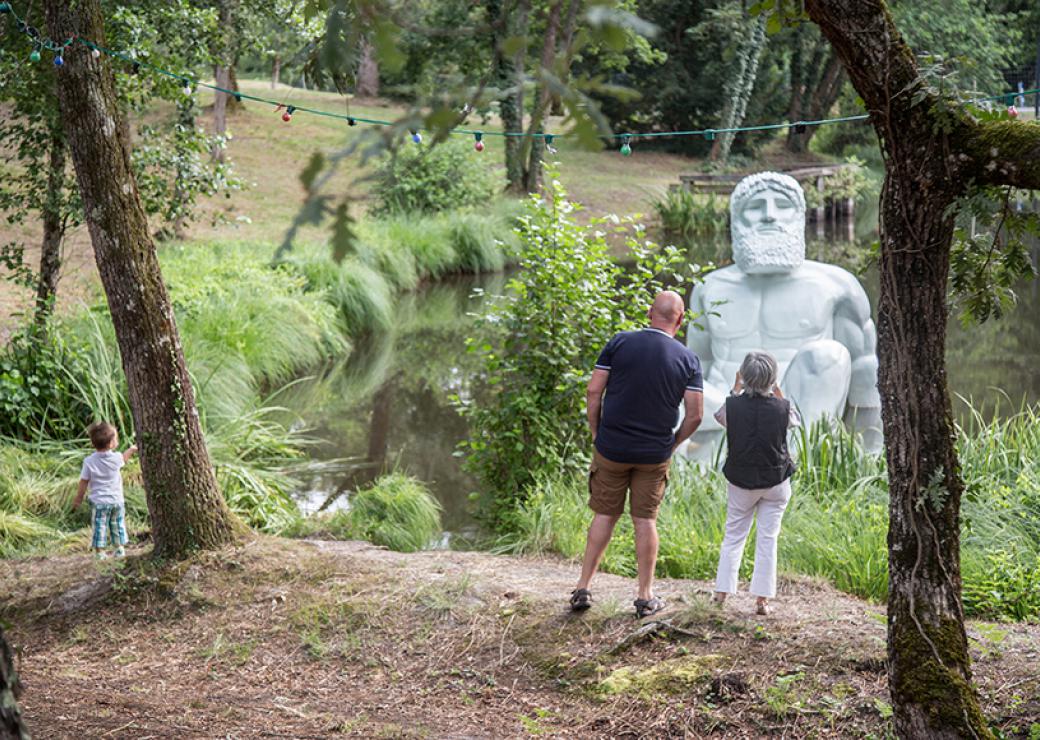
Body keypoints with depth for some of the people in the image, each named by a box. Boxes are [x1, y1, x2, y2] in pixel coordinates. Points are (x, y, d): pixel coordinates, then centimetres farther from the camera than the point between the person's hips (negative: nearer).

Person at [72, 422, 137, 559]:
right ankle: (120, 548, 23)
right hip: (117, 500, 2)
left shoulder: (89, 461, -12)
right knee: (118, 525, 17)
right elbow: (124, 457, 17)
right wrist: (132, 449, 38)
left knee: (100, 526, 5)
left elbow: (84, 482, -7)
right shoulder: (116, 458, -9)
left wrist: (78, 500, 4)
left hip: (99, 502, -2)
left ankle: (99, 551, 4)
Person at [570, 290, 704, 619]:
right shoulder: (687, 359, -4)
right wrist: (672, 444, 10)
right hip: (654, 453, 0)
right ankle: (646, 597, 13)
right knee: (645, 520, 9)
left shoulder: (620, 343, -6)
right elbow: (695, 415, -5)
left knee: (605, 515, 11)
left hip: (611, 447, 0)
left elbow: (594, 391, -7)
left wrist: (596, 434, 5)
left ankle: (583, 588, 12)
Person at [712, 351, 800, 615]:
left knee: (733, 535, 13)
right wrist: (778, 393, 13)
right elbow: (796, 420, 10)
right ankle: (762, 599, 3)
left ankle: (722, 591, 10)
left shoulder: (733, 405, -13)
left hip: (740, 481, 1)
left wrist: (735, 389, 17)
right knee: (767, 538, 4)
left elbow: (719, 416, 11)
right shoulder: (782, 408, -14)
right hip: (775, 481, -1)